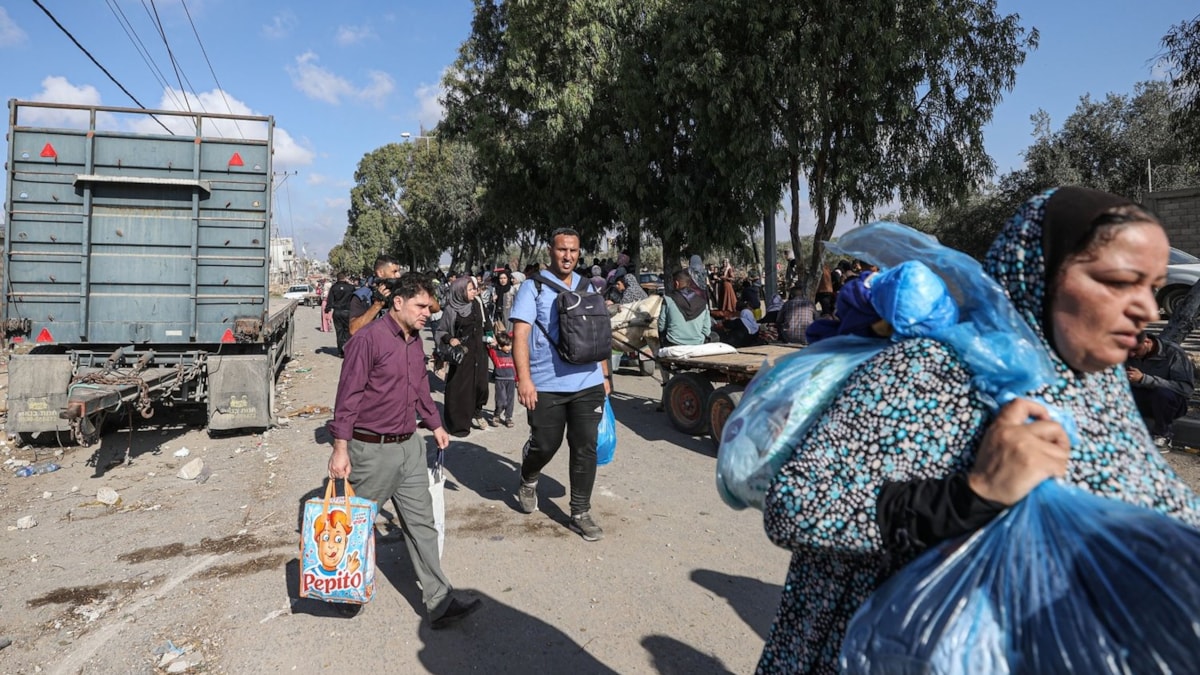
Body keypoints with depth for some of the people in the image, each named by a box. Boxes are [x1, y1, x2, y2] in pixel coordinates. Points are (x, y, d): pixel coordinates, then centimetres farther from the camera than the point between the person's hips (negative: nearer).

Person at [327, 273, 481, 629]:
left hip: (410, 446, 7)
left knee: (422, 525, 7)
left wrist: (435, 424, 27)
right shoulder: (368, 339, -15)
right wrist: (340, 448, -18)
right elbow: (348, 396, -16)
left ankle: (440, 603, 12)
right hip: (372, 450, -7)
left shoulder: (415, 341, 9)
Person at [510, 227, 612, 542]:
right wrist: (524, 379, -20)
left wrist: (605, 375, 16)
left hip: (588, 384, 4)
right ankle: (528, 481, 40)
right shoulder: (533, 287, -3)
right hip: (546, 386, -4)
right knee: (544, 445, 7)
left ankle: (581, 513, 20)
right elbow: (520, 334, -11)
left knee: (585, 449, 6)